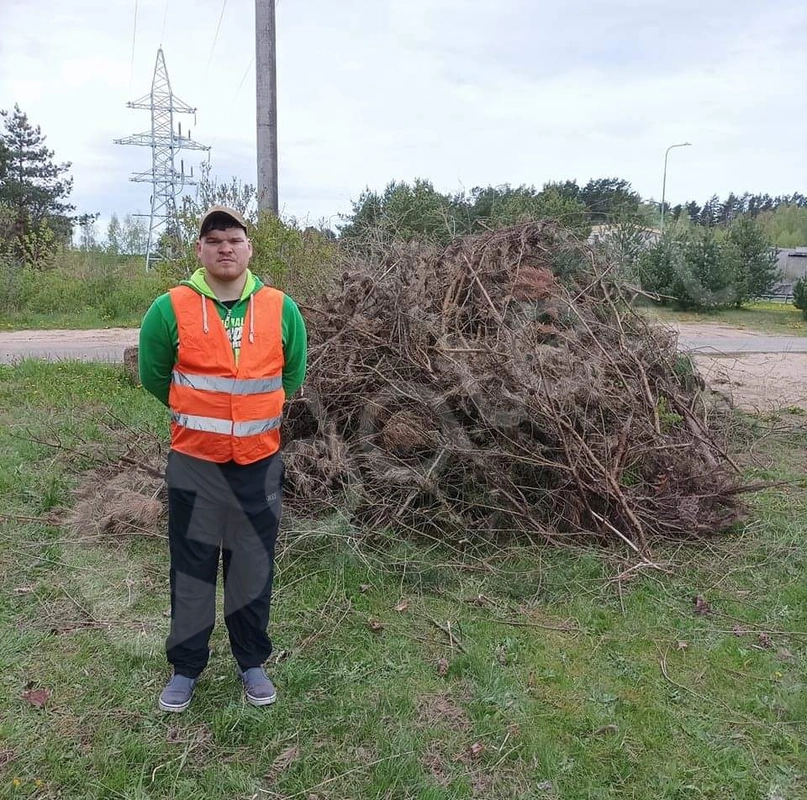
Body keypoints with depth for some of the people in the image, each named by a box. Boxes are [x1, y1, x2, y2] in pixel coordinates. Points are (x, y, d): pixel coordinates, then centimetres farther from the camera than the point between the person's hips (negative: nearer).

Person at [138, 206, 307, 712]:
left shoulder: (281, 309, -3)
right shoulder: (170, 309, -8)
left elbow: (292, 377, 10)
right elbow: (154, 377, 4)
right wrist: (197, 414, 11)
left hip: (260, 462, 1)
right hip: (194, 463, -1)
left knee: (254, 567, 13)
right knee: (192, 568, 11)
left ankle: (253, 662, 32)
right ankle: (186, 668, 29)